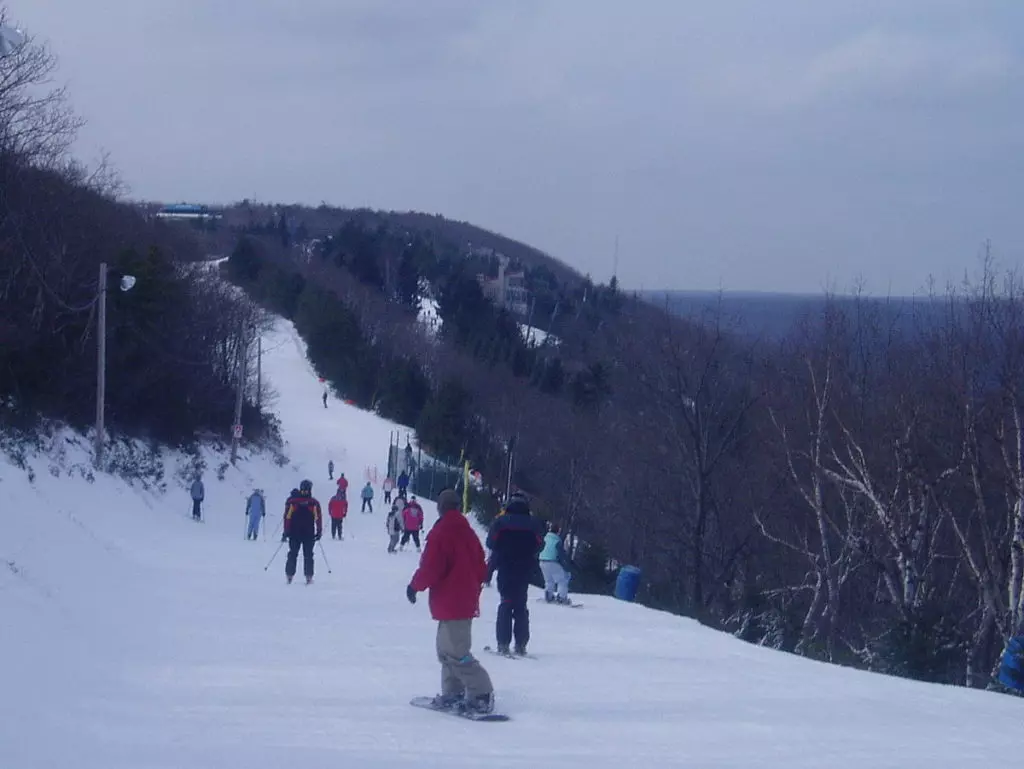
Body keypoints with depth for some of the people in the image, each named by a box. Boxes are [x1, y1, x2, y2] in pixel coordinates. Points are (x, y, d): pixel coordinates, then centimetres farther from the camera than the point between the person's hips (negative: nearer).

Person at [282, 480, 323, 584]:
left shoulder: (292, 501, -4)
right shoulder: (314, 503, -5)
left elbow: (287, 517, -3)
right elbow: (318, 518, -5)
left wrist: (286, 531, 3)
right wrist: (319, 532, 4)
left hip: (294, 533, 1)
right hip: (309, 534, -1)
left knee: (292, 554, 9)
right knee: (308, 555, 5)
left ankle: (289, 576, 5)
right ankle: (308, 577, 1)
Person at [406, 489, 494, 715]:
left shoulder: (440, 534, -13)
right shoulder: (468, 533, 10)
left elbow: (430, 568, -16)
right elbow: (481, 567, 15)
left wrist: (414, 586, 0)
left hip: (449, 602, -9)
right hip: (467, 601, 9)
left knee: (456, 653, -10)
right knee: (447, 648, 19)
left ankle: (481, 695, -16)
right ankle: (452, 693, 19)